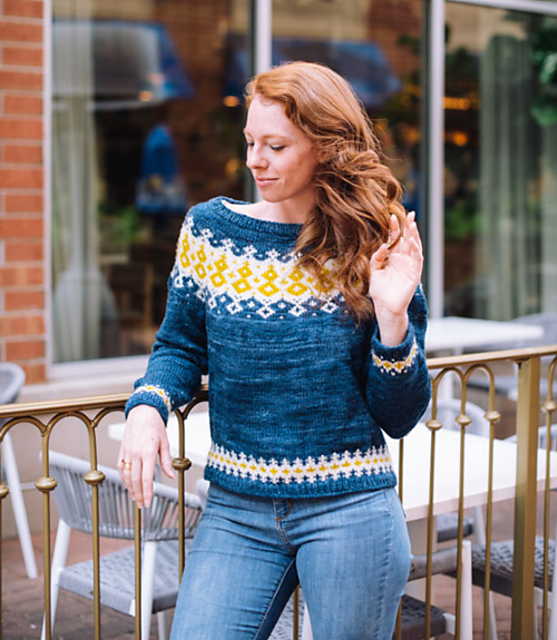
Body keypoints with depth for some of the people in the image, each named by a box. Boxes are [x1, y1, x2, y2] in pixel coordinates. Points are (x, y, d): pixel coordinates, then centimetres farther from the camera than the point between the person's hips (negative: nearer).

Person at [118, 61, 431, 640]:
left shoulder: (378, 250, -4)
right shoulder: (210, 228, 0)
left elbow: (398, 418, -2)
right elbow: (180, 347, 12)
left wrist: (393, 316, -17)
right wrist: (147, 407, -8)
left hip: (351, 512, -1)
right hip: (235, 510, 2)